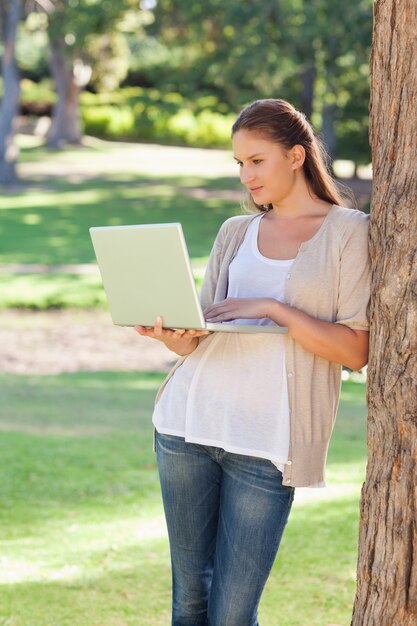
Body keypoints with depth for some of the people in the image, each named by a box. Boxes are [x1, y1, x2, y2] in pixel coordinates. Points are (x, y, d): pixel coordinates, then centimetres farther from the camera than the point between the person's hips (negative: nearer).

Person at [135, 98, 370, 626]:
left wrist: (271, 309, -14)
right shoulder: (235, 233, 16)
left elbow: (355, 351, -5)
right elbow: (199, 338, 13)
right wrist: (170, 335, -10)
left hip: (267, 439, -4)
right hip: (189, 420, 4)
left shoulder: (349, 232, 1)